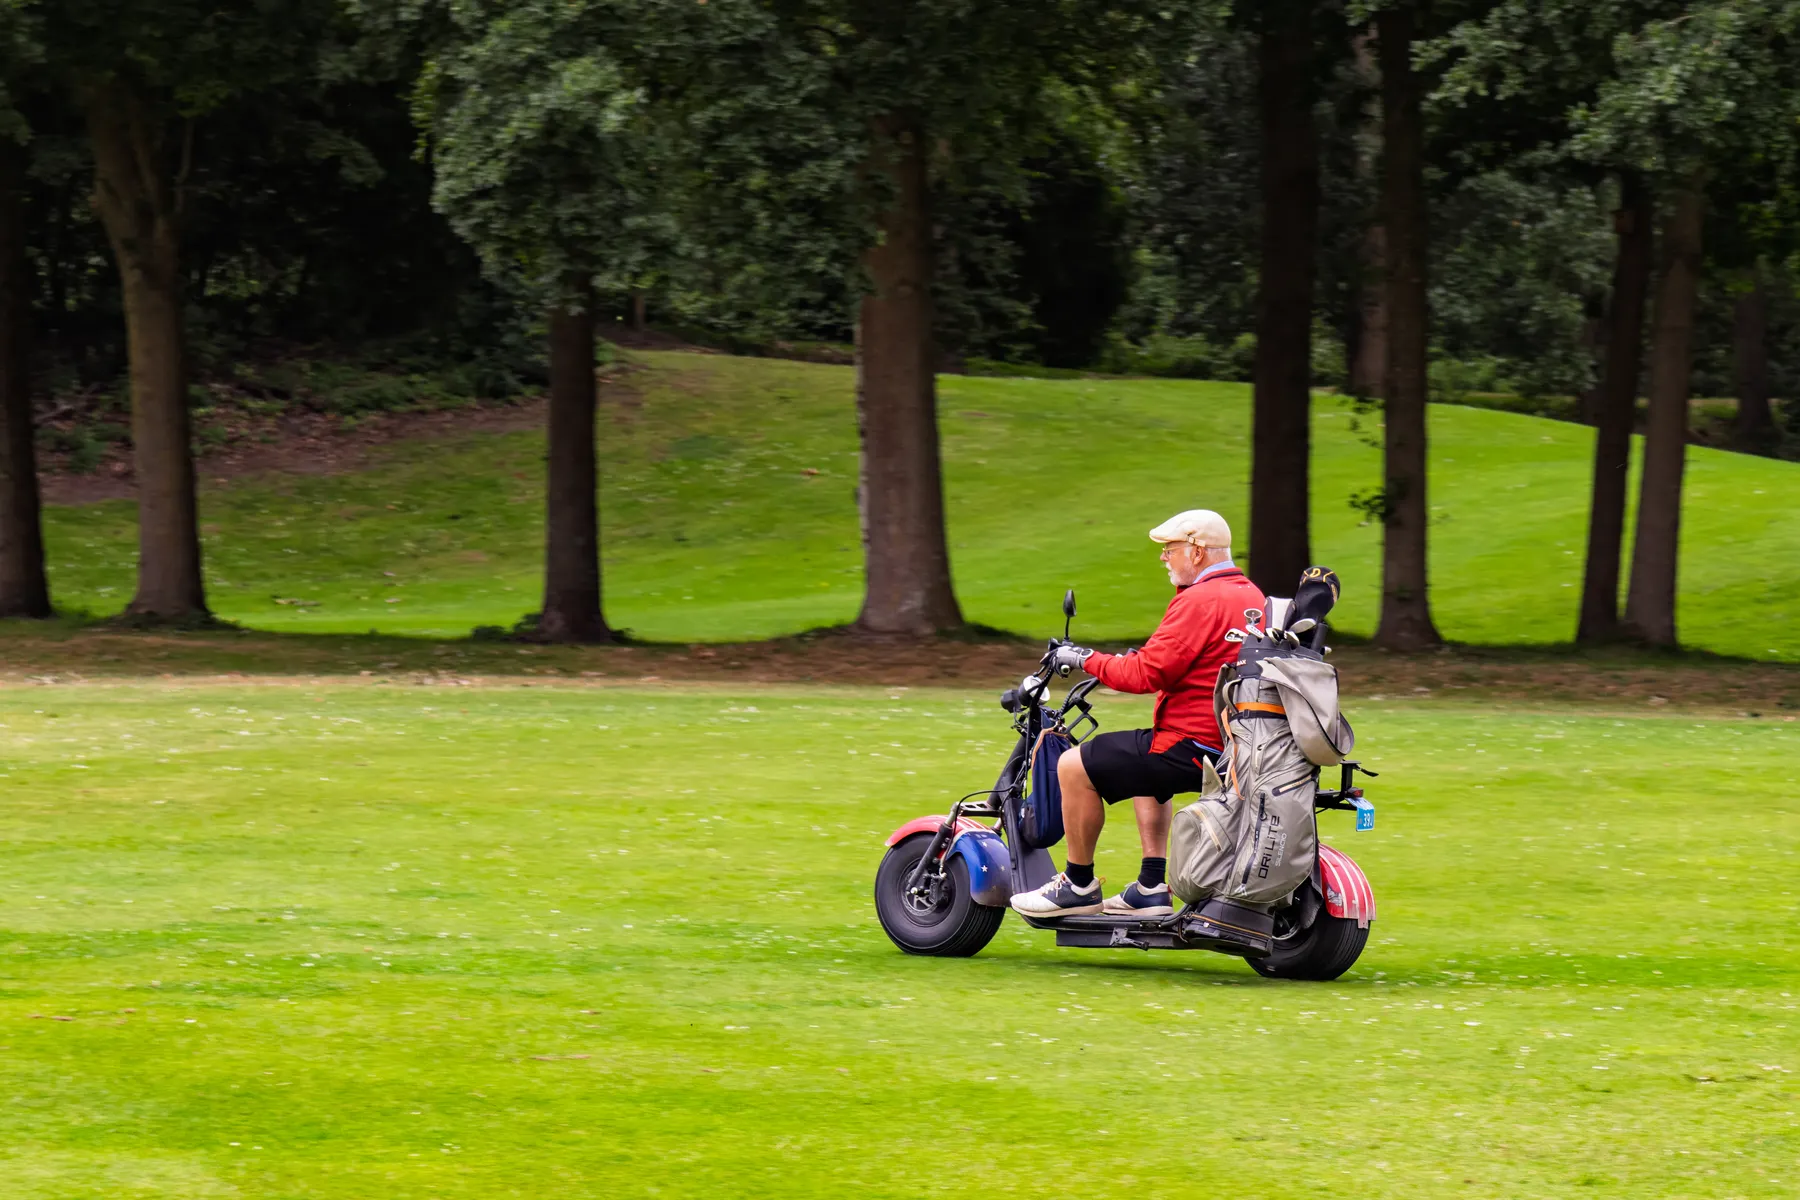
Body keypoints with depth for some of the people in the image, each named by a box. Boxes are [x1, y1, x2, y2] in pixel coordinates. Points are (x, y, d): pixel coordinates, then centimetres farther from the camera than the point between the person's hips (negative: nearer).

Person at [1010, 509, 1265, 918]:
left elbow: (1147, 674, -20)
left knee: (1075, 766, -4)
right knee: (1143, 765, 36)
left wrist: (1087, 660, -8)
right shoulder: (1250, 595, 13)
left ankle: (1079, 885, 7)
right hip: (1238, 744, 10)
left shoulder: (1200, 601, -18)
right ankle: (1152, 887, 26)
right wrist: (1144, 658, 24)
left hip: (1194, 743, -10)